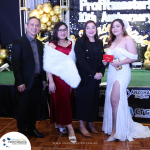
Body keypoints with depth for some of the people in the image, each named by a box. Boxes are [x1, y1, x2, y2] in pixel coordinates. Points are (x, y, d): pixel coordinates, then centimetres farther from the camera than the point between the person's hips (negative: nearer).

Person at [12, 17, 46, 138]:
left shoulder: (40, 44, 11)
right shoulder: (19, 42, -8)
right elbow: (16, 64, -12)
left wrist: (43, 79, 11)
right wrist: (20, 82, -16)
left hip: (37, 81, 6)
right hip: (25, 81, -6)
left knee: (34, 106, 15)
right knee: (23, 108, 7)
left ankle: (31, 128, 32)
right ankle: (22, 131, 23)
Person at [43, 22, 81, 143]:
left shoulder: (72, 43, 8)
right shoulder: (51, 46, -6)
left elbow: (74, 60, 13)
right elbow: (48, 65, -8)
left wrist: (75, 77, 7)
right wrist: (51, 82, -13)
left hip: (70, 77, 5)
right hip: (58, 78, -5)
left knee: (68, 101, 11)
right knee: (62, 102, 1)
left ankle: (59, 124, 30)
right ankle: (70, 129, 8)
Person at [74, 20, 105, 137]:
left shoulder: (99, 43, 12)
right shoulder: (80, 42, -5)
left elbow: (102, 59, 10)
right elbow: (81, 60, -14)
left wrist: (101, 72, -7)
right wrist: (94, 73, -16)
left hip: (96, 77, 5)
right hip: (84, 77, -5)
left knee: (94, 99, 10)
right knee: (83, 99, 2)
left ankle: (90, 123, 24)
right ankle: (82, 125, 15)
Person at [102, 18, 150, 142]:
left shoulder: (127, 39, -4)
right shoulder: (112, 41, 17)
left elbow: (134, 57, -12)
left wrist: (118, 63, -18)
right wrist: (105, 61, 4)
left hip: (122, 73, -7)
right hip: (111, 73, 7)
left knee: (114, 100, -13)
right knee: (111, 100, 8)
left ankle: (116, 130, -2)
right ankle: (115, 128, 20)